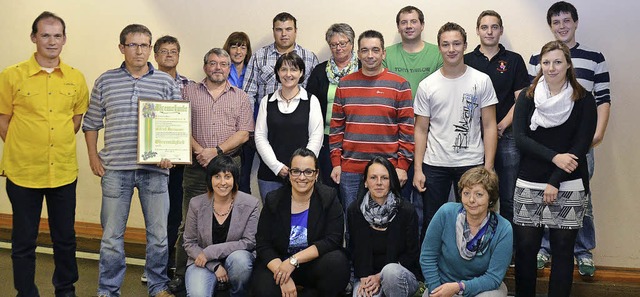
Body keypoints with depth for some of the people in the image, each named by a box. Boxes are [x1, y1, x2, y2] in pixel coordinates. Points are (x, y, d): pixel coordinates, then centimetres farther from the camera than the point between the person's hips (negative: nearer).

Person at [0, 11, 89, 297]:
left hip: (64, 171, 3)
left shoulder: (76, 78, 3)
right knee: (24, 241, 8)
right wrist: (24, 150, -1)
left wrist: (60, 142, 7)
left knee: (65, 238, 14)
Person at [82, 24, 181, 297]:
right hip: (115, 169, 0)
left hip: (155, 169, 0)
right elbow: (91, 123, 12)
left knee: (158, 233, 7)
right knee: (112, 234, 6)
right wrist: (93, 156, 4)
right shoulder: (105, 81, 6)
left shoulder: (166, 82, 3)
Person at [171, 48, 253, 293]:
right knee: (189, 222, 1)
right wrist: (199, 151, -11)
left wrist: (217, 151, -10)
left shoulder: (240, 97, 11)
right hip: (196, 166, 0)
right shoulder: (189, 92, 11)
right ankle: (181, 275, 10)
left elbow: (244, 133, 2)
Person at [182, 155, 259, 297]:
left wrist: (210, 252, -17)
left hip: (239, 258, 1)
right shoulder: (196, 204, -4)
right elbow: (189, 243, 0)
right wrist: (215, 266, -14)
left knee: (239, 258, -35)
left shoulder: (250, 204, -8)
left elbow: (249, 242, -11)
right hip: (203, 262, -1)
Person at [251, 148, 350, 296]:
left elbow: (333, 239, -17)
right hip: (278, 262, 0)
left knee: (337, 262, -31)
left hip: (316, 264, 0)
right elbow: (263, 244, -9)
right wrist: (283, 274, -25)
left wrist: (294, 261, -24)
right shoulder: (273, 200, -5)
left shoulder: (329, 197, -8)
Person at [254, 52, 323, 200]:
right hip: (270, 174, 2)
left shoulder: (311, 101, 4)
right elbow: (260, 137, 4)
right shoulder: (267, 101, 9)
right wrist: (277, 166, -8)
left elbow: (316, 138, -2)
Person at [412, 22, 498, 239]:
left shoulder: (481, 81, -1)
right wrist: (418, 169, -2)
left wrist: (488, 167, -7)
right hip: (434, 165, 1)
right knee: (431, 223, 9)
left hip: (471, 164, -1)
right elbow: (421, 130, 4)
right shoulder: (427, 85, 2)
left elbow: (489, 126, -1)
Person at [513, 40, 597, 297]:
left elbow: (581, 146, -5)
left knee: (563, 249, 3)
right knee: (525, 247, 3)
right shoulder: (527, 98, 5)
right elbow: (520, 139, -4)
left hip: (568, 186, -1)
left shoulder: (584, 100, 0)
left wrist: (555, 182, -11)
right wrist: (554, 157, -17)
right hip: (529, 185, 1)